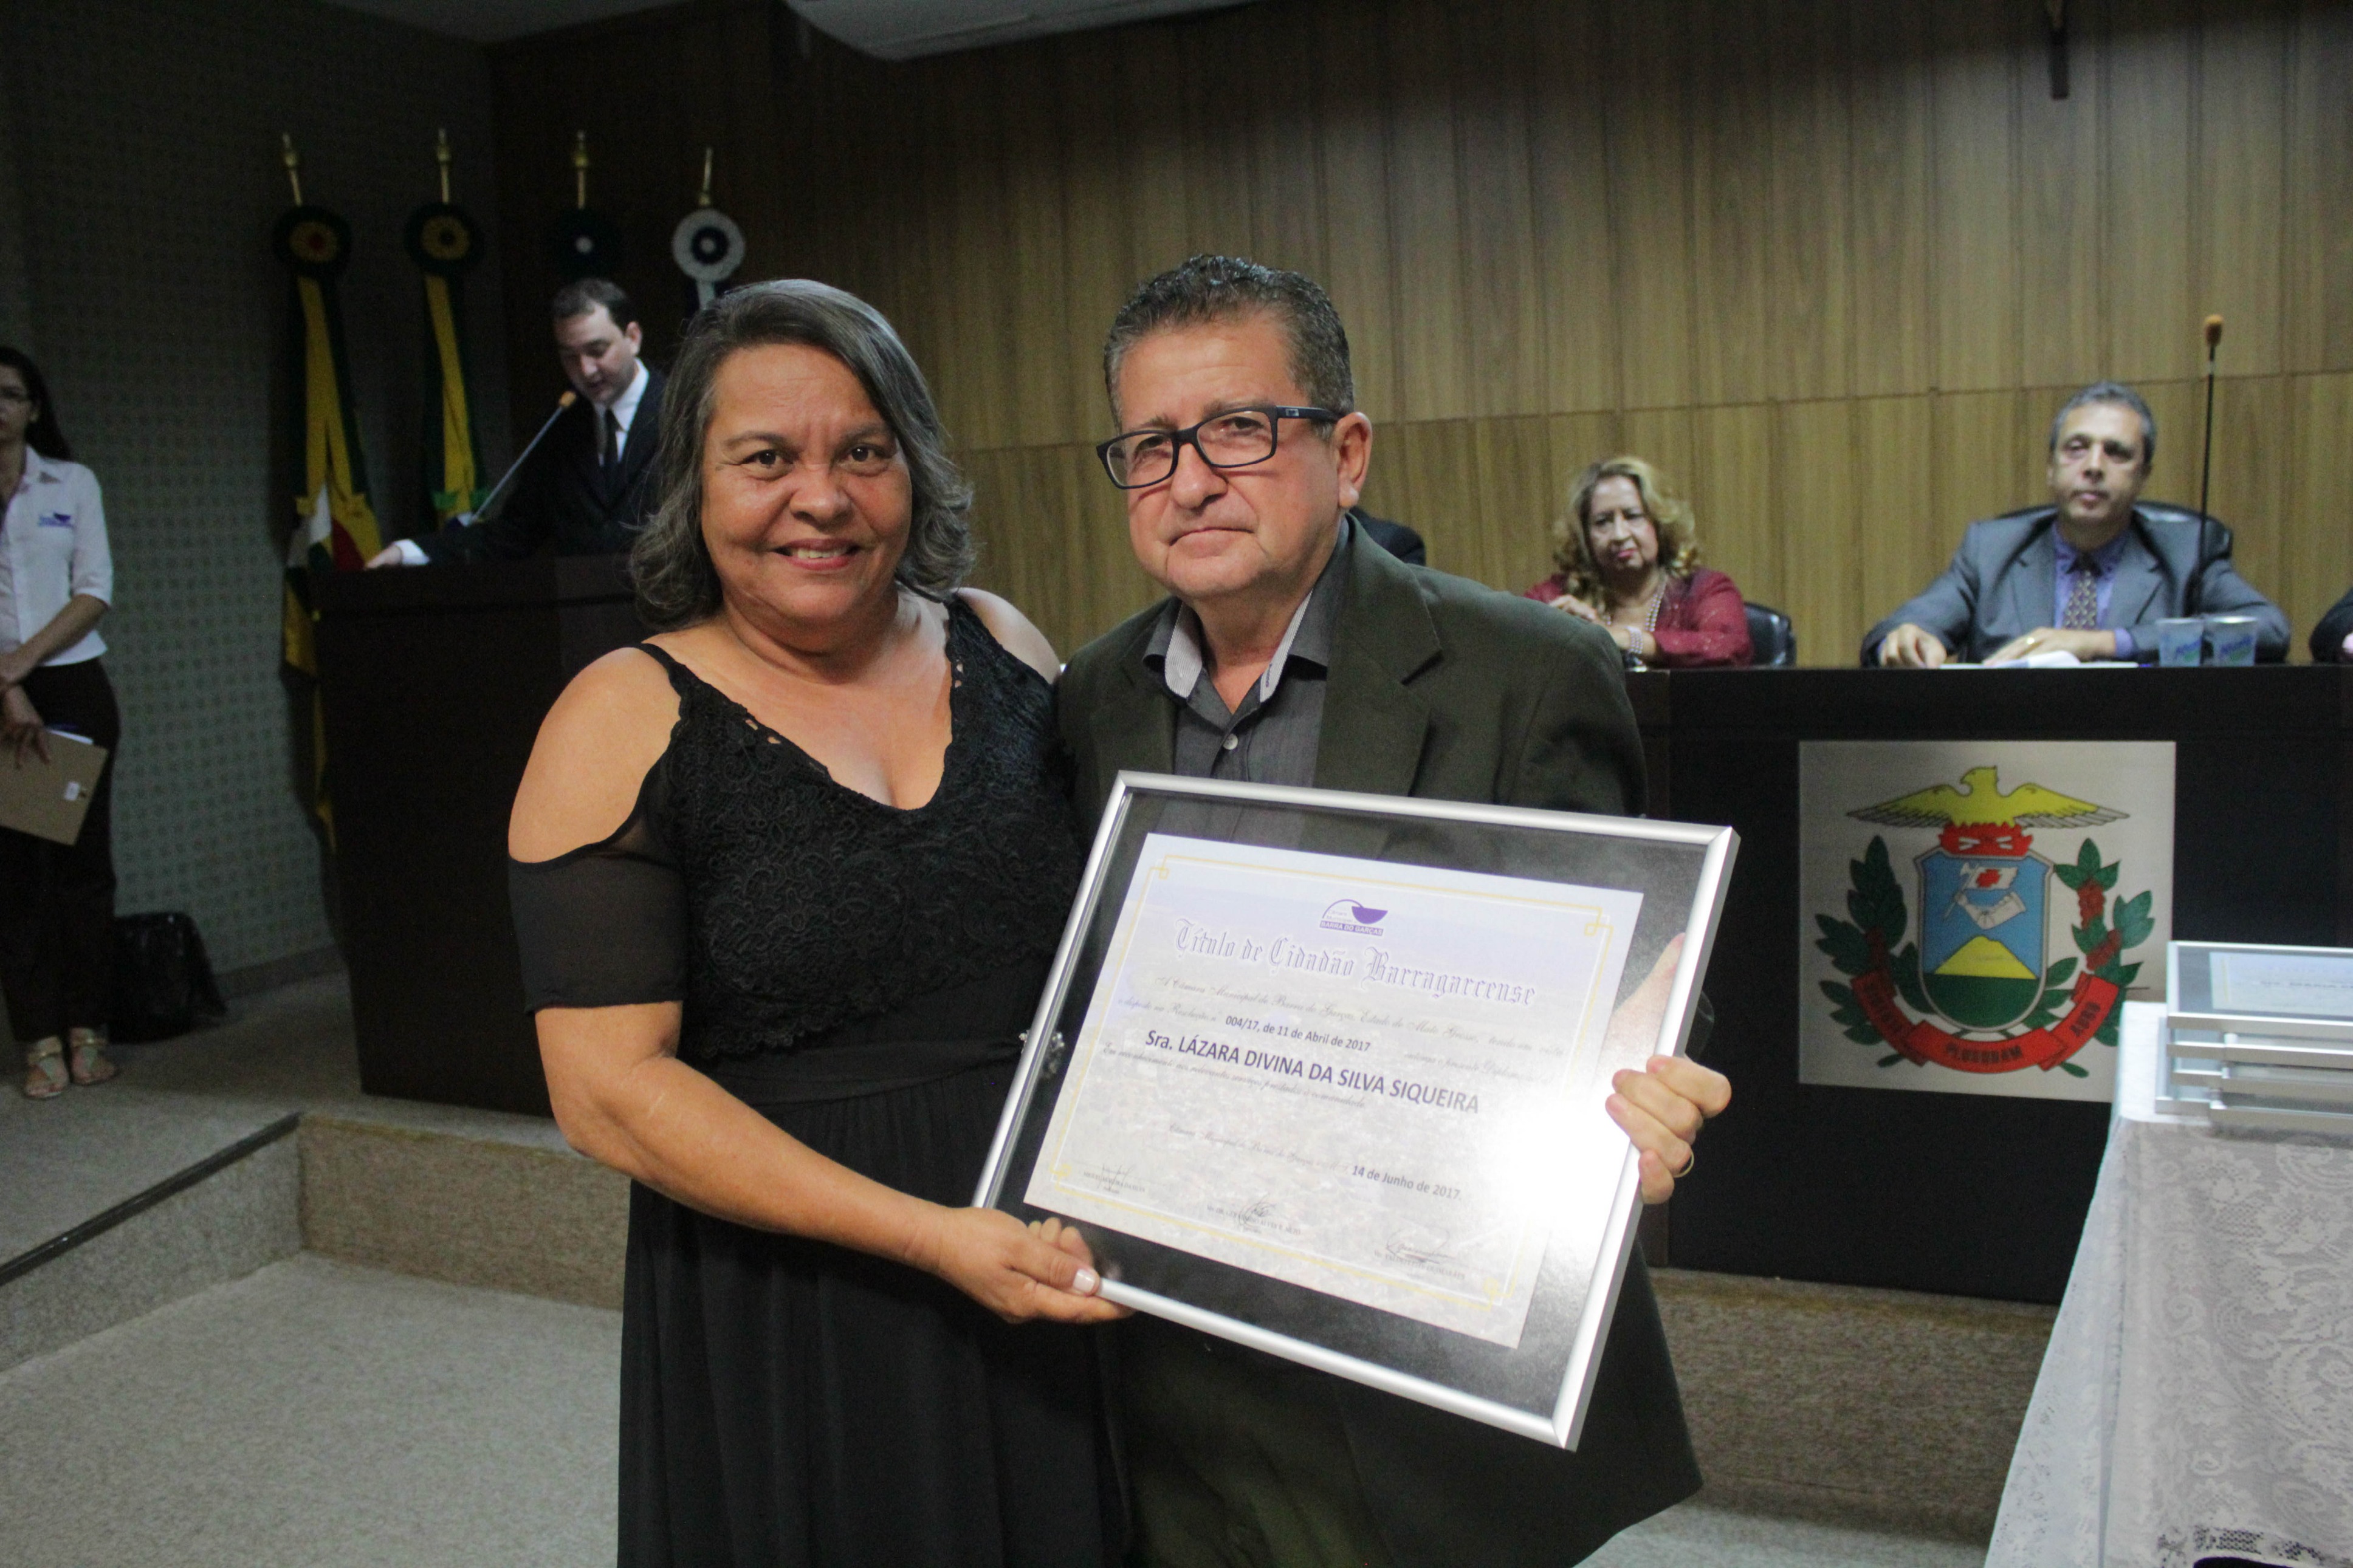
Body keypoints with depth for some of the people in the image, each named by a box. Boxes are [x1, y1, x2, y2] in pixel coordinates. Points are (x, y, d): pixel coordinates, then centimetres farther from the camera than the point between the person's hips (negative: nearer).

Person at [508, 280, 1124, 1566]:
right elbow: (605, 1088, -14)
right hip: (784, 1328, -3)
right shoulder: (628, 722, -10)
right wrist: (934, 1237, -20)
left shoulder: (1002, 652, 1)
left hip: (1057, 1282, 4)